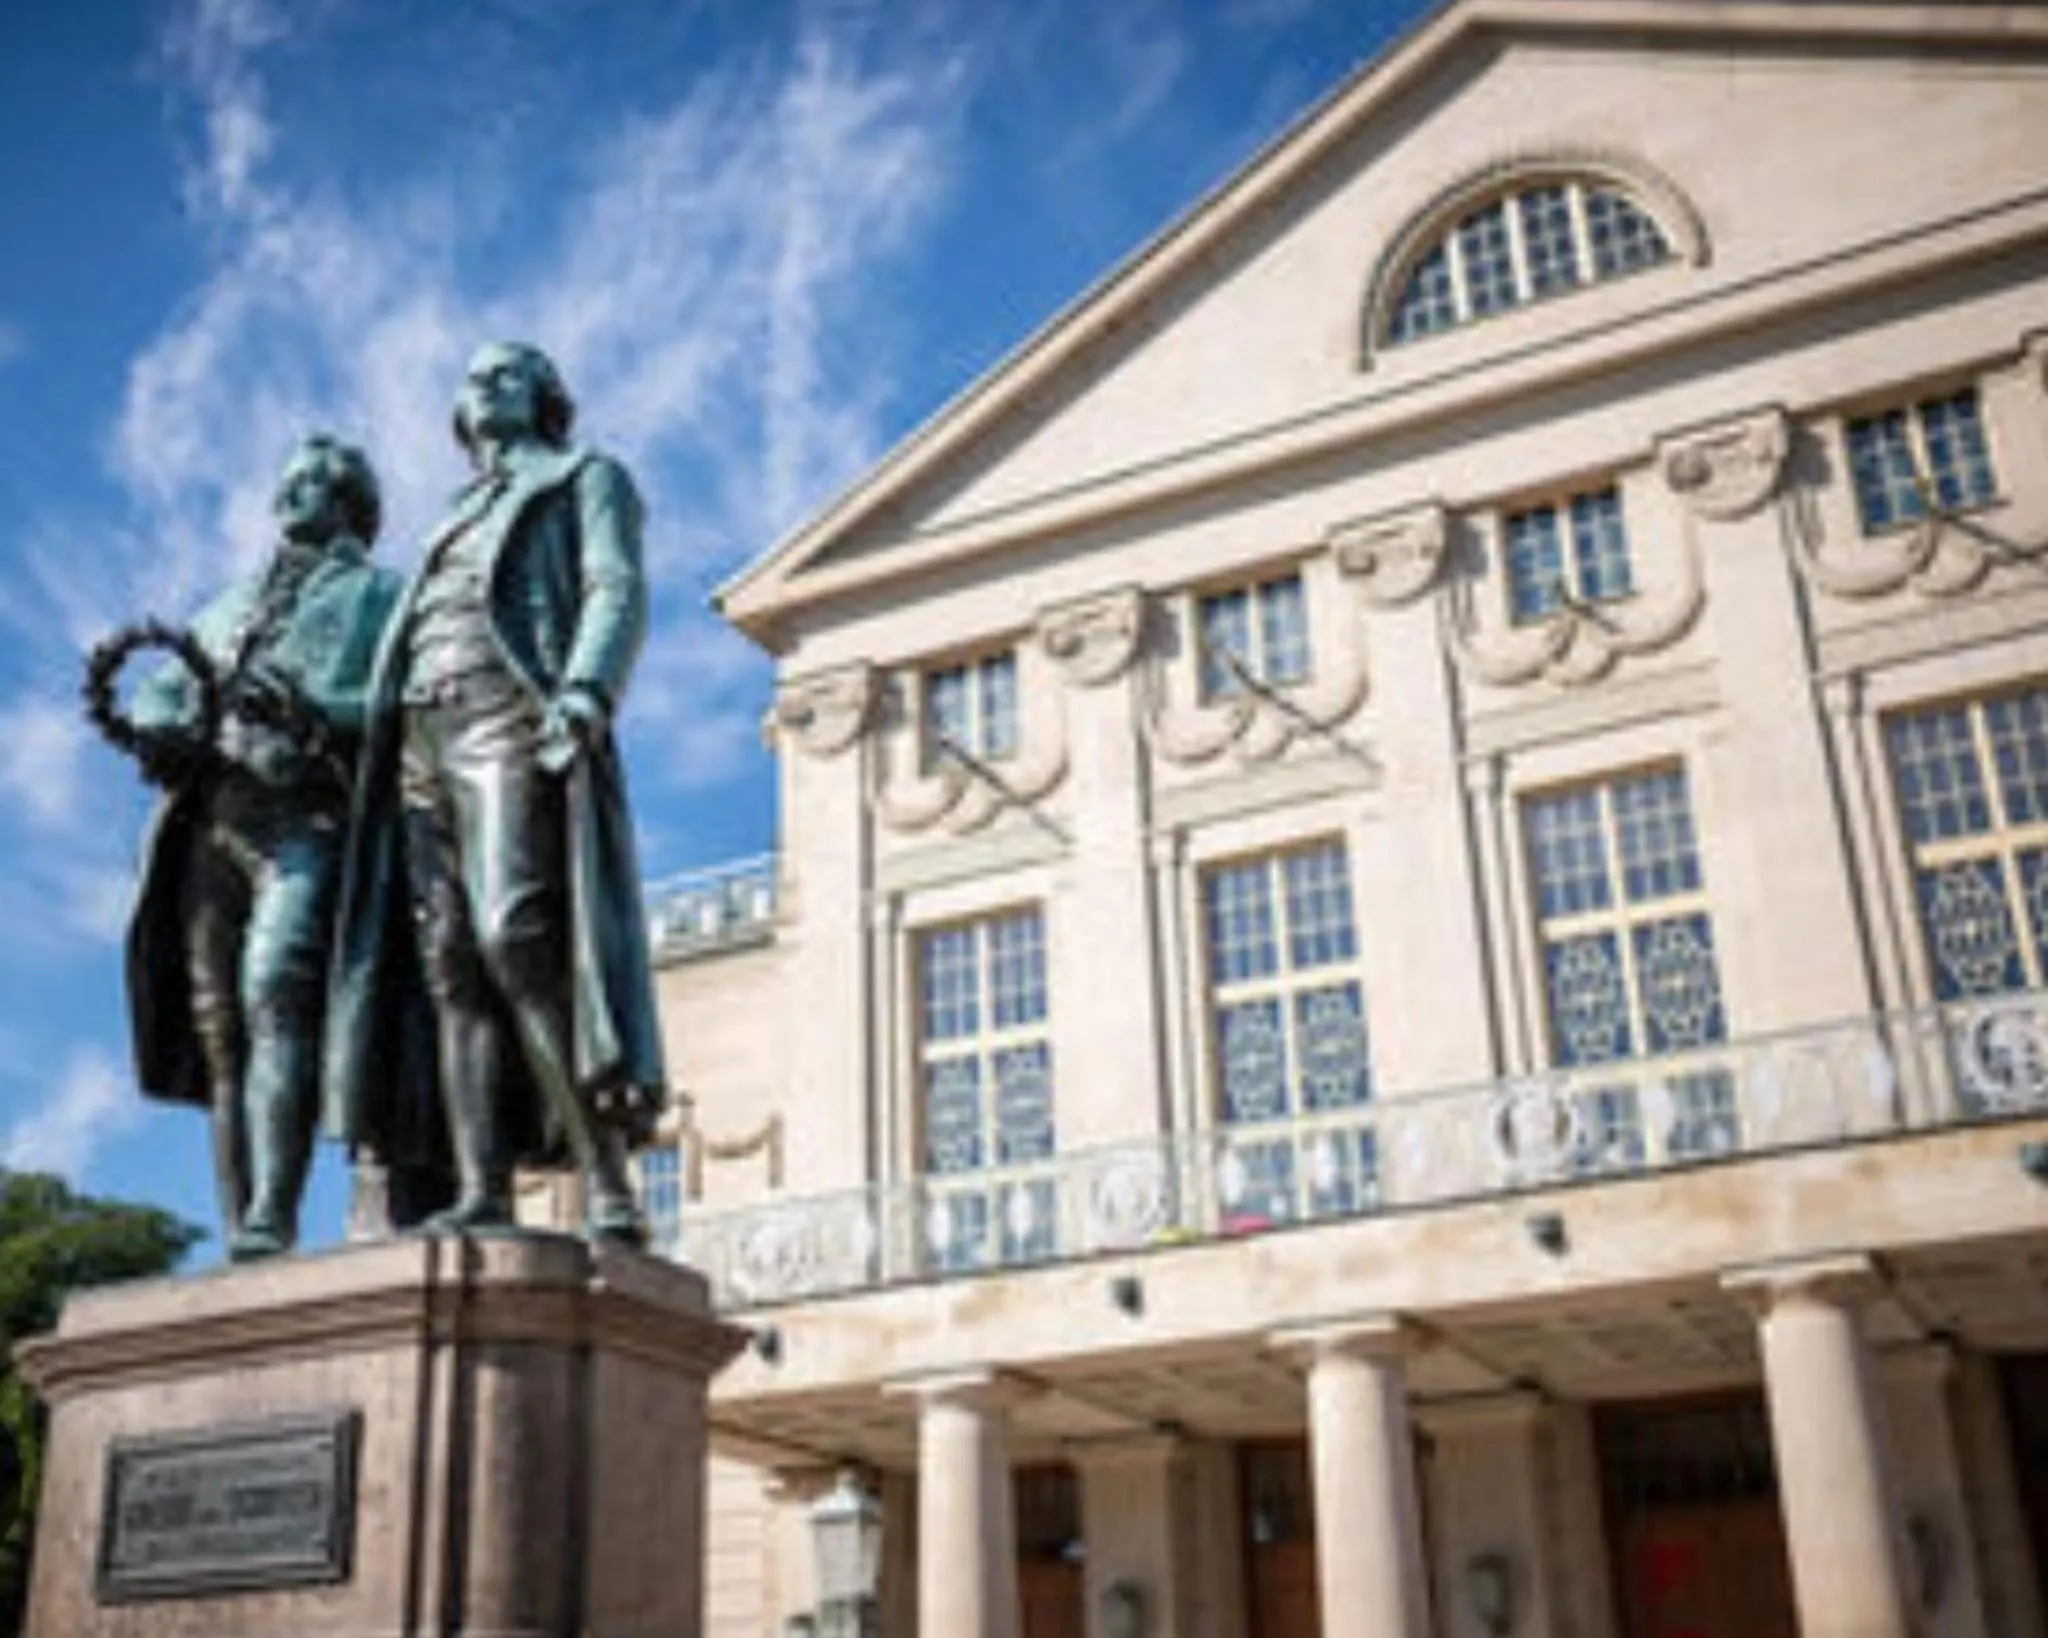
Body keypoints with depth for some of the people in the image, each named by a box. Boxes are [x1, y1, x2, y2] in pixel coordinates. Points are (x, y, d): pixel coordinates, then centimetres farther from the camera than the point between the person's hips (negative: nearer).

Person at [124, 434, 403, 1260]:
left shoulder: (378, 594, 17)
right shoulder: (231, 604, 34)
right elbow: (160, 690, 24)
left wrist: (313, 712, -17)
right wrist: (160, 725, 0)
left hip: (306, 817, -5)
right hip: (210, 821, 6)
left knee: (275, 993, -25)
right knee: (219, 1033, -4)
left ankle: (272, 1226, -35)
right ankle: (238, 1245, -6)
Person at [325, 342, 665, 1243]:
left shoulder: (586, 478, 16)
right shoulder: (457, 523, 35)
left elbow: (617, 589, -2)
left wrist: (585, 690, -21)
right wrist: (372, 748, 11)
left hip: (511, 718, -7)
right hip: (424, 736, 7)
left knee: (516, 936, -24)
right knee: (449, 965, -8)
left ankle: (608, 1192, -28)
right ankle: (480, 1197, -16)